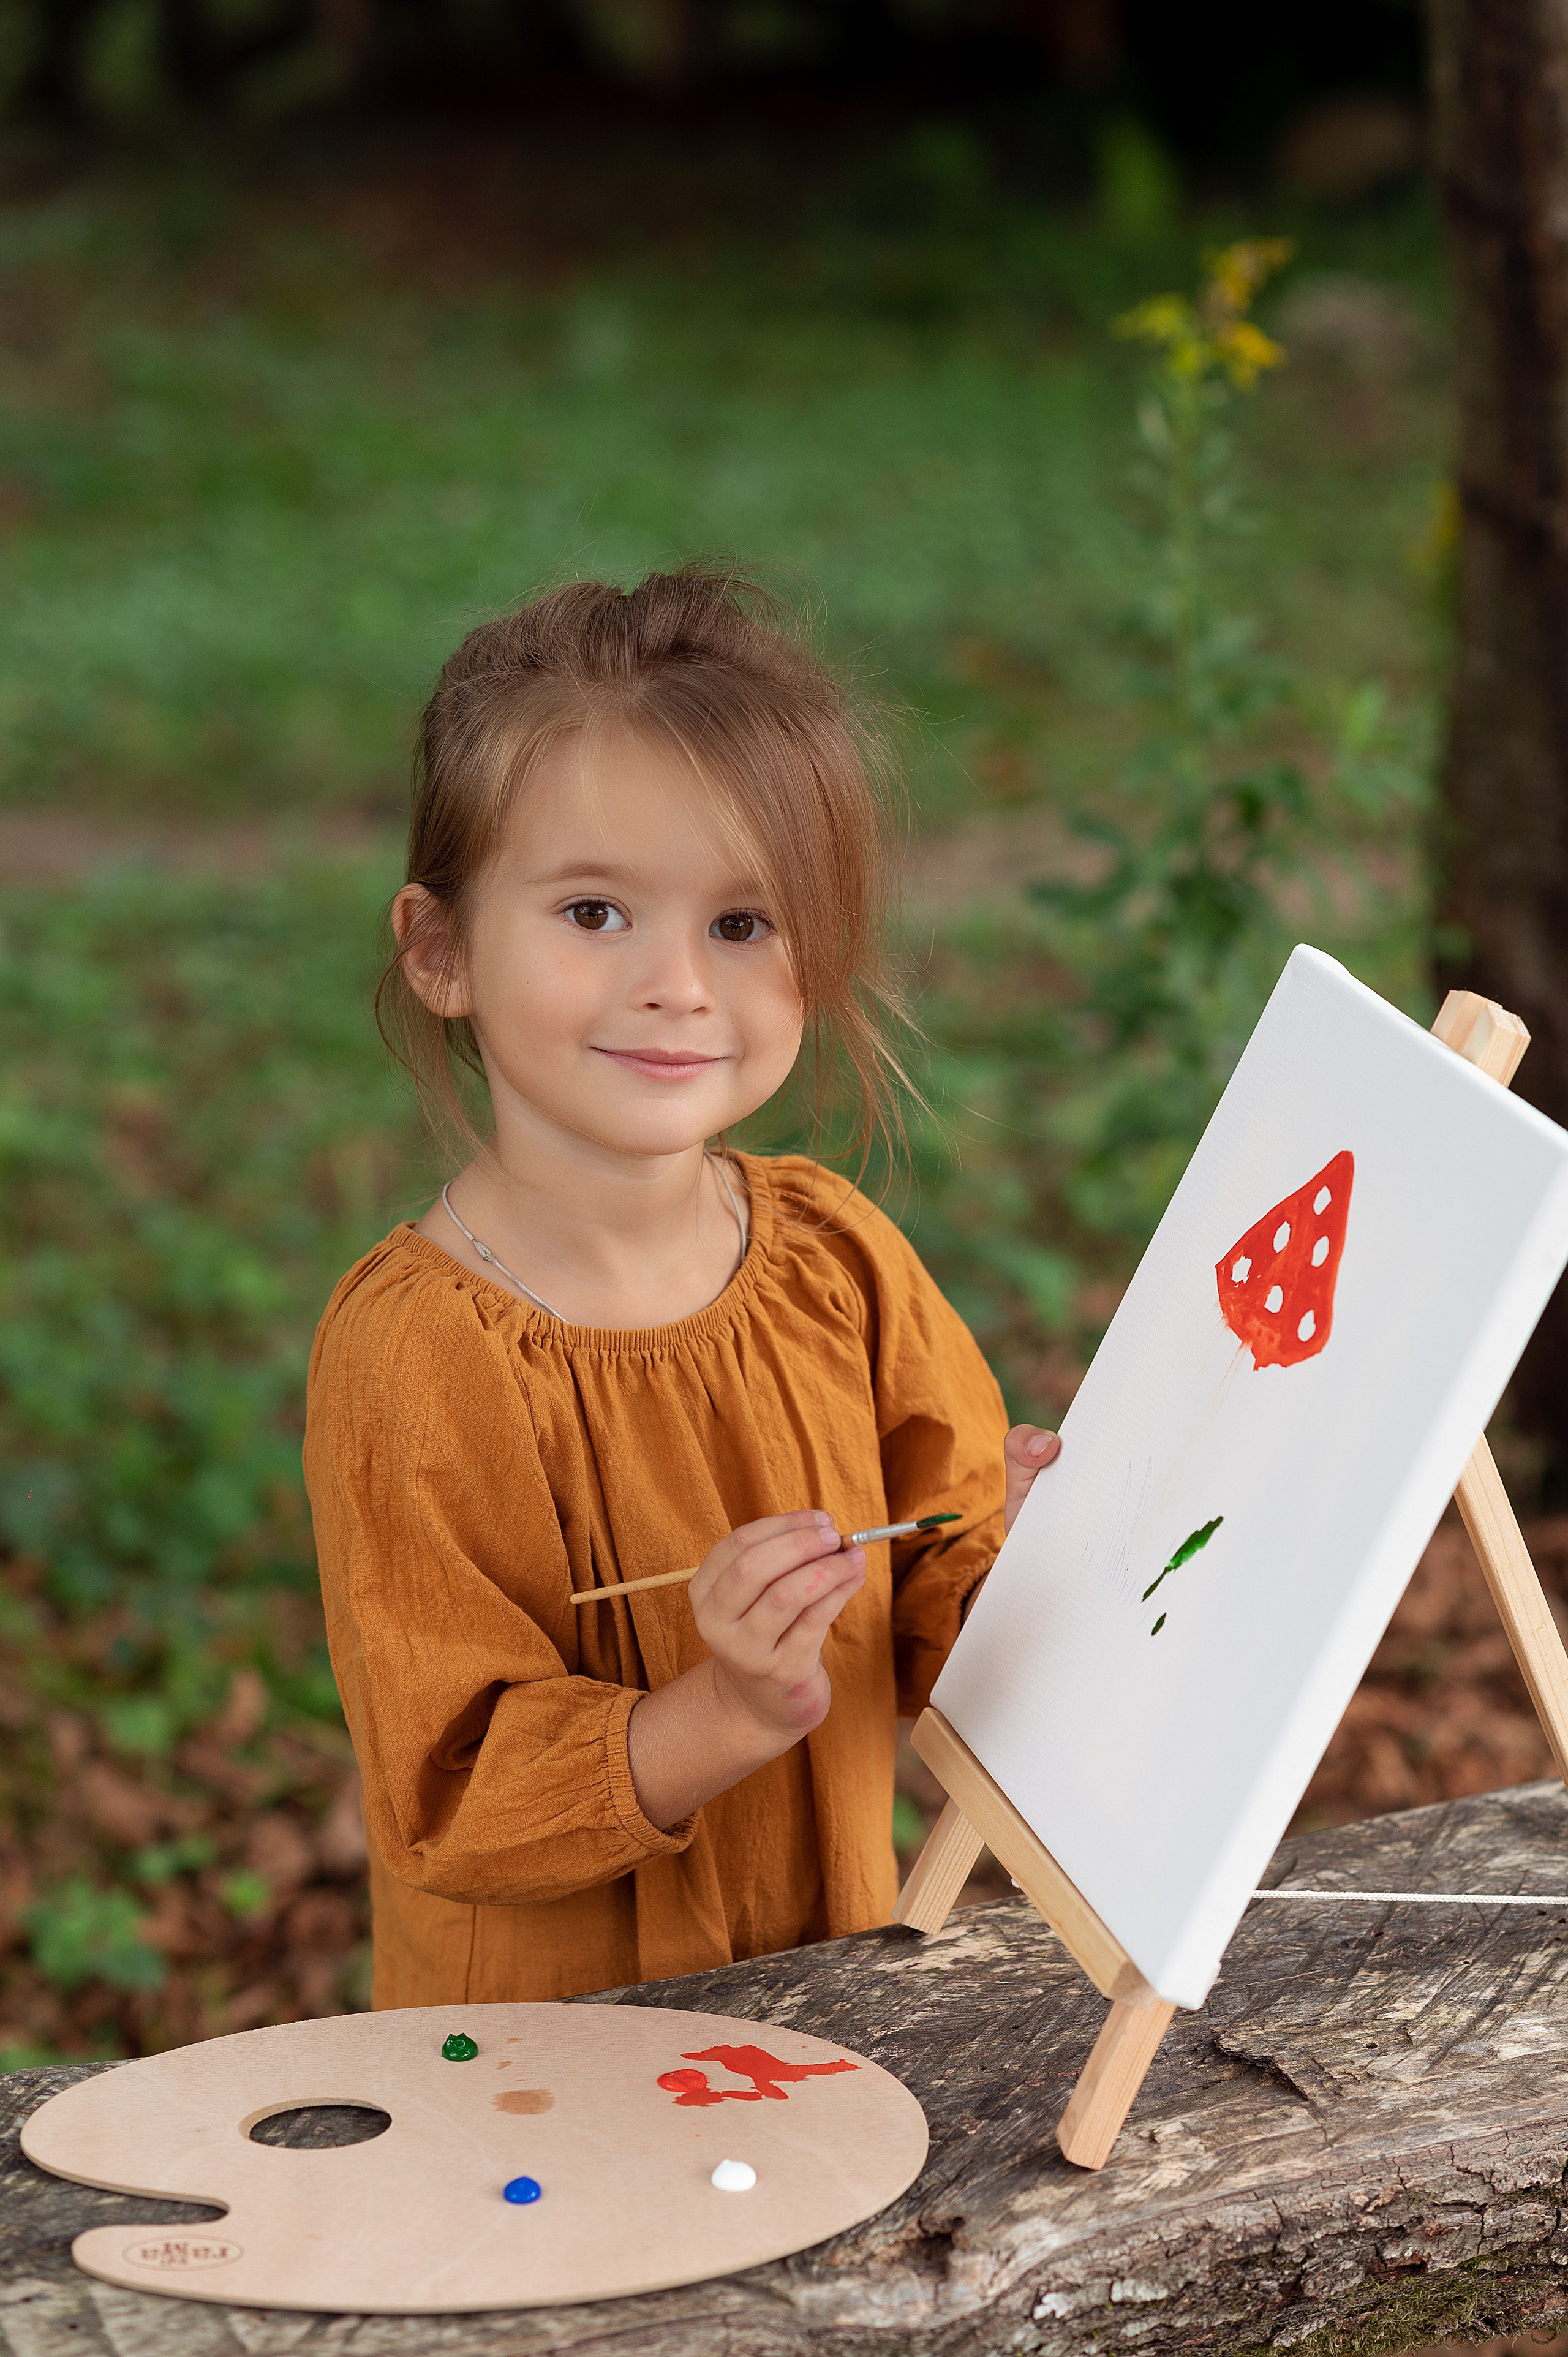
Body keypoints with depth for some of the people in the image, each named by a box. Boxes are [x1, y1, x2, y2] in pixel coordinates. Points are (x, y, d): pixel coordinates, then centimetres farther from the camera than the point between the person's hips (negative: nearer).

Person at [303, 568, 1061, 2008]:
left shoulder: (842, 1259, 0)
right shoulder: (408, 1354, -15)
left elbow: (942, 1630, 5)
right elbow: (460, 1811, -14)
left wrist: (1027, 1574, -15)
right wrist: (728, 1716, -28)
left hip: (833, 2002, 5)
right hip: (544, 2052, -5)